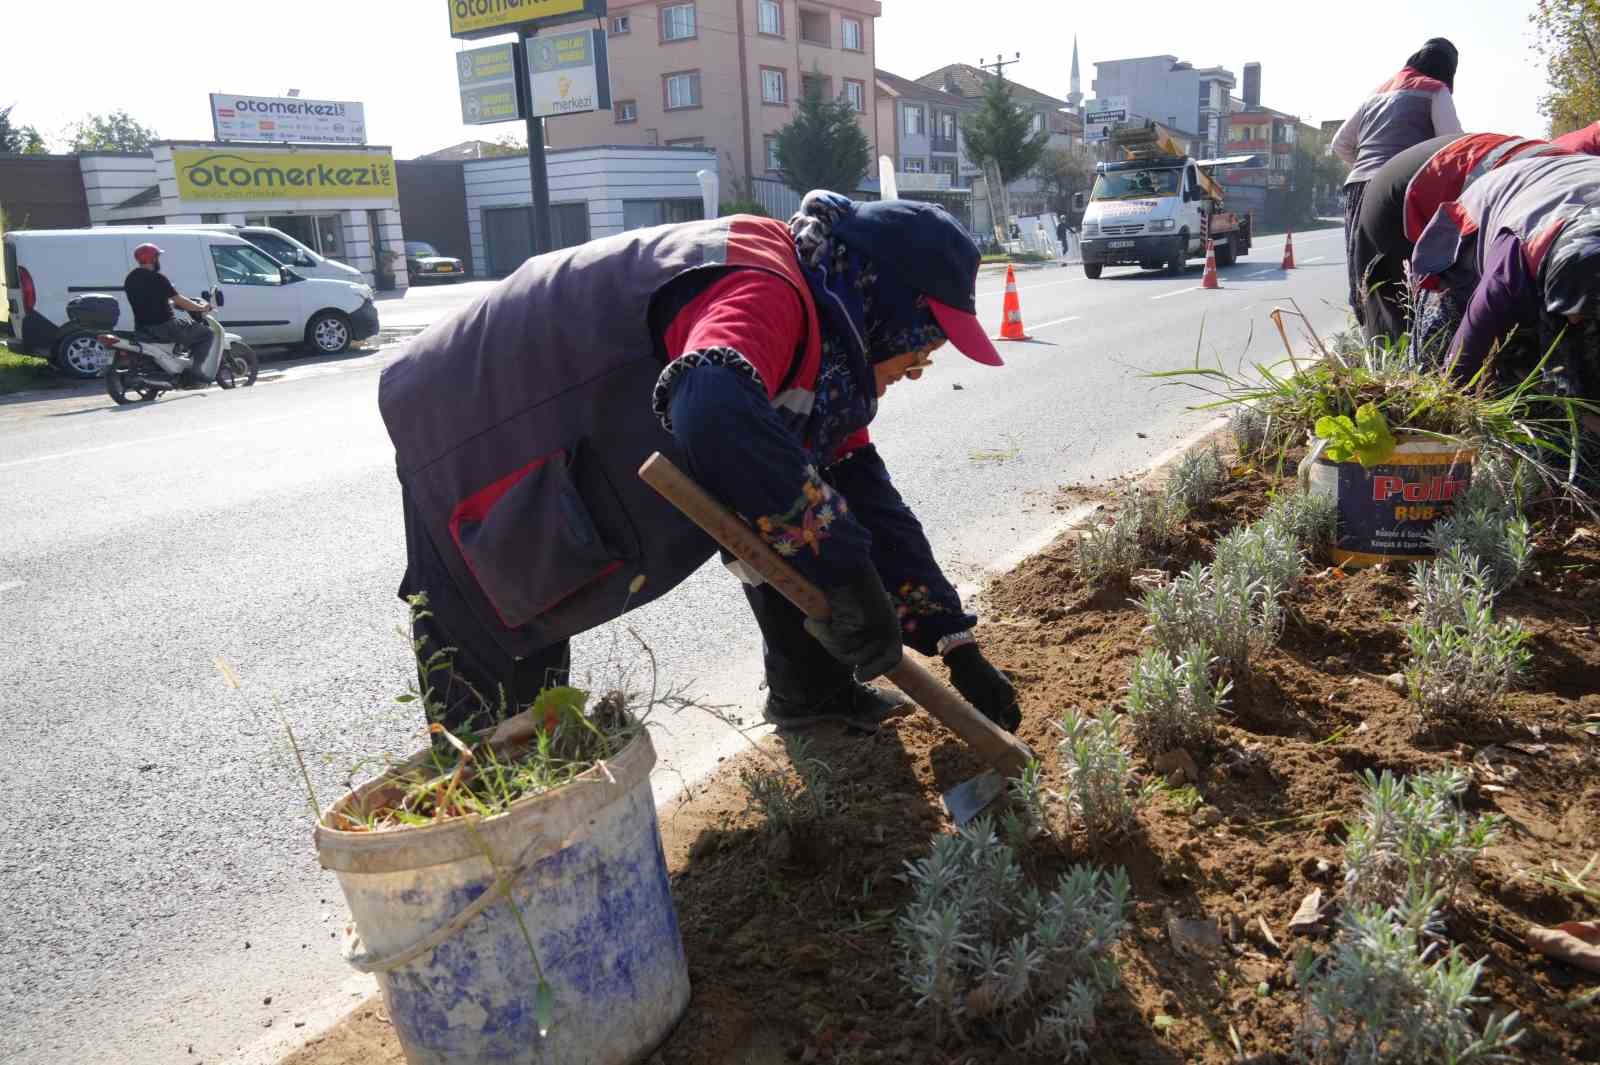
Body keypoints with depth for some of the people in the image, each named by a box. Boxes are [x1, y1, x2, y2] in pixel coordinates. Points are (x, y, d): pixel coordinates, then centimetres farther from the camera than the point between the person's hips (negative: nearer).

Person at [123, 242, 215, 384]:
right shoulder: (157, 278, -14)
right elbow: (180, 301, -14)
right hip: (163, 327, -9)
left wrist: (170, 303, 29)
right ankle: (194, 371, -9)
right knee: (206, 334, 3)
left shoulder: (130, 278, 11)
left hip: (142, 328, 9)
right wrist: (201, 307, 1)